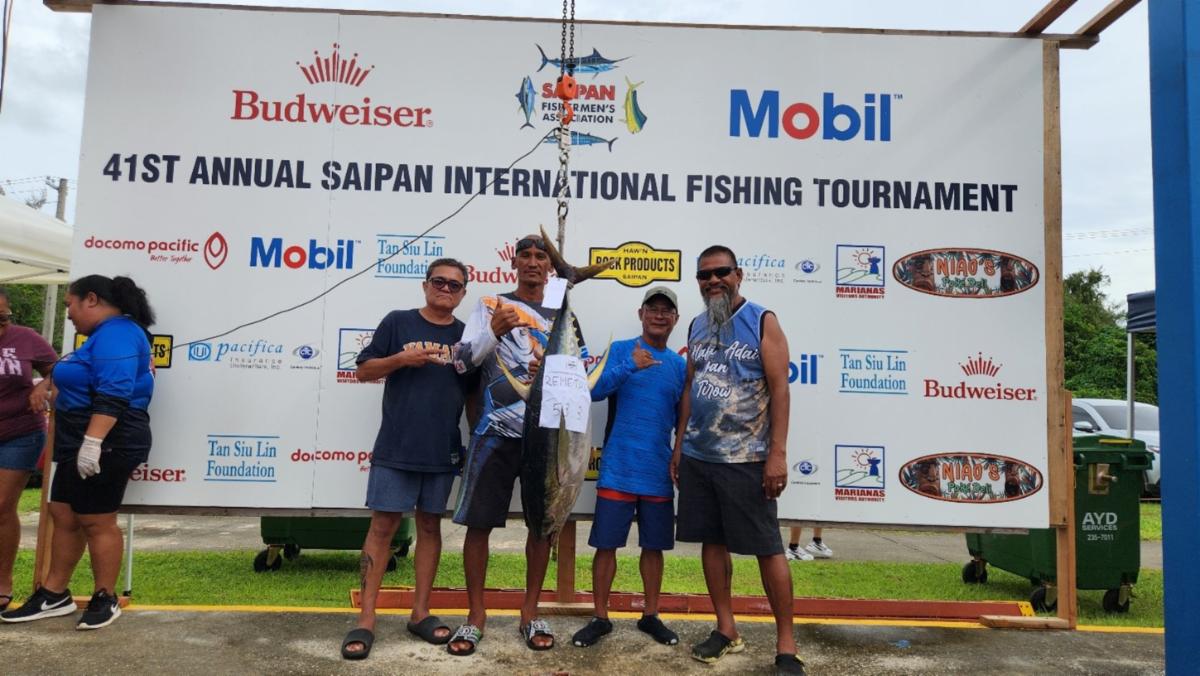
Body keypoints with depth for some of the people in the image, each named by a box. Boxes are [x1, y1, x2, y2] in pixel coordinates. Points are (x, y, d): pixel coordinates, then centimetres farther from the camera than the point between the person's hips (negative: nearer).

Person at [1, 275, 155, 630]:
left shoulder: (116, 334, -17)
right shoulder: (104, 335, 18)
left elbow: (113, 394, -27)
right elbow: (84, 378, 35)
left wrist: (93, 442, -31)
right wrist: (48, 382, 21)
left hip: (104, 446, -11)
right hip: (81, 444, 11)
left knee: (96, 522, -2)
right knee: (63, 515, 14)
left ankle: (106, 599, 11)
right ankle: (54, 595, 24)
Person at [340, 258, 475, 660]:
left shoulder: (466, 336, 7)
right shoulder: (398, 322, 1)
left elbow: (475, 392, 12)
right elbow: (365, 371, 1)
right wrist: (401, 359, -14)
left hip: (443, 450, 3)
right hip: (395, 447, -2)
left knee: (430, 526, 10)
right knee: (383, 526, 0)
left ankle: (420, 612, 21)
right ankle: (366, 619, 8)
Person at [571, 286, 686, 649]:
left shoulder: (680, 365, 8)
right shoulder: (620, 350, 0)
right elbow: (594, 390, -15)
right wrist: (631, 366, -25)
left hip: (659, 473, 3)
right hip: (618, 468, -3)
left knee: (653, 546, 12)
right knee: (606, 545, 3)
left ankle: (650, 616, 28)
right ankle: (600, 618, 18)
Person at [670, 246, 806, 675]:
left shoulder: (762, 321, -5)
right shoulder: (697, 327, 12)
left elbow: (779, 388, -10)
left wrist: (777, 453, -16)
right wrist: (679, 445, 13)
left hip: (746, 457, -5)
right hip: (697, 456, 6)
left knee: (768, 549, 1)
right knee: (712, 542, 11)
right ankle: (726, 630, 25)